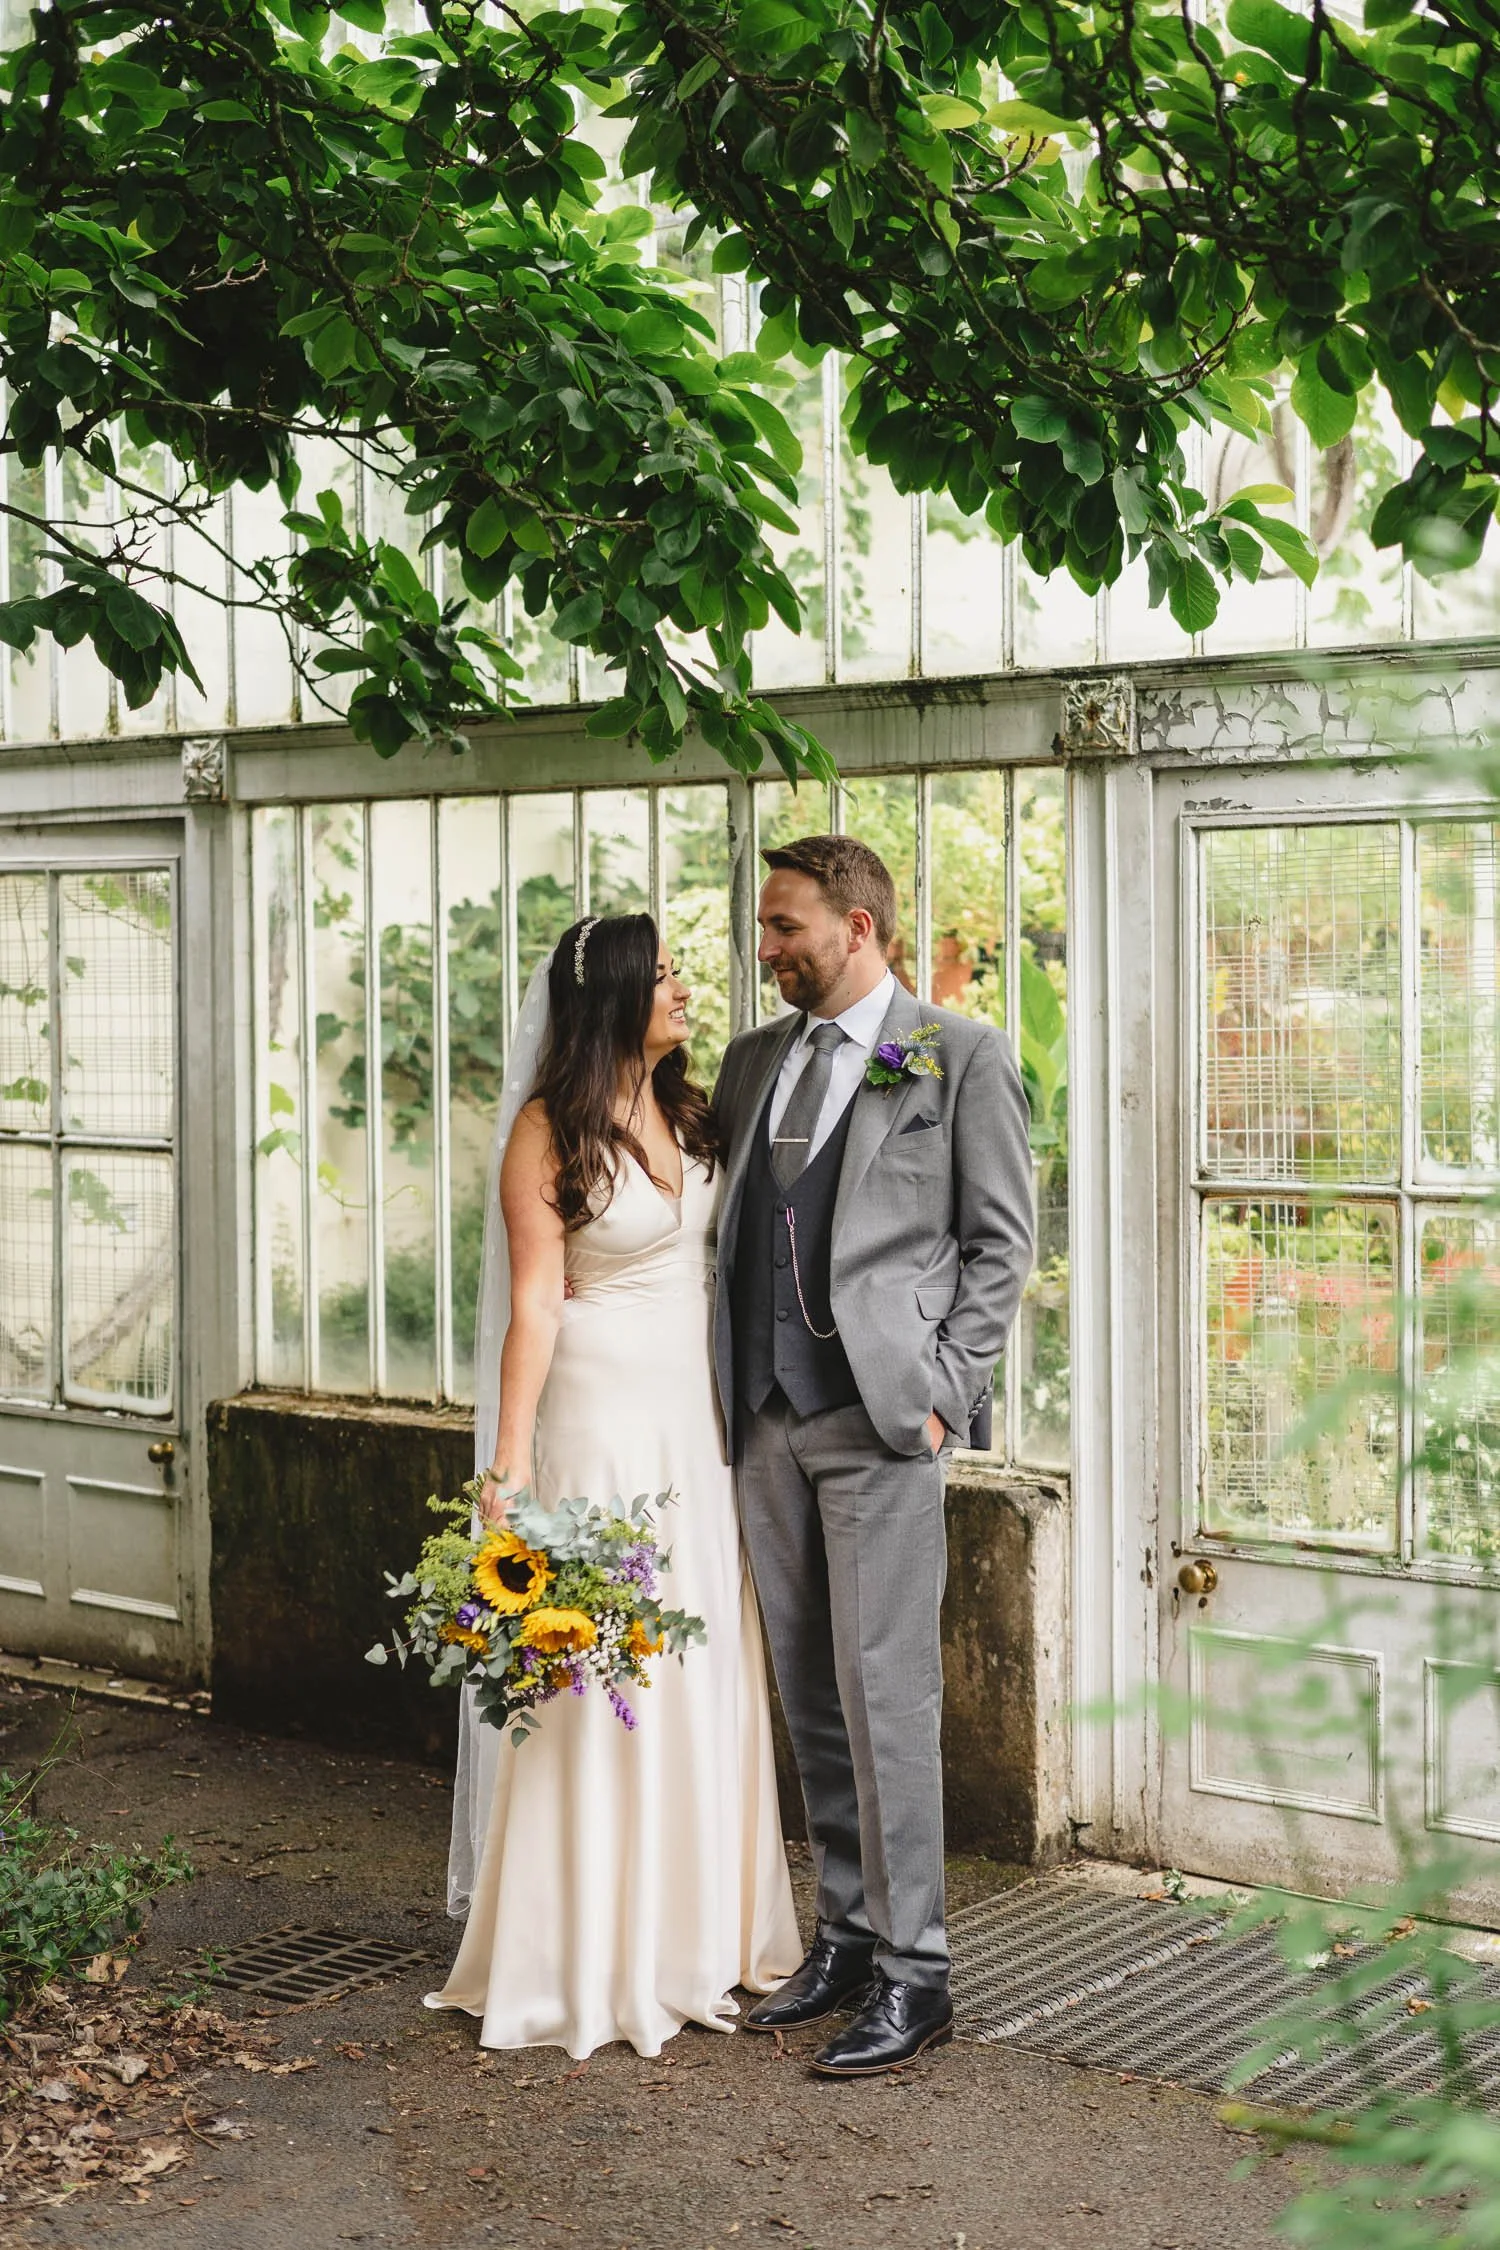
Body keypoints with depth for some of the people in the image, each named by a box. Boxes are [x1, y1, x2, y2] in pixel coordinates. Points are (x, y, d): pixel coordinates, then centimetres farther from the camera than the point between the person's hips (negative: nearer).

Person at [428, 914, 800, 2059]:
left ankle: (697, 1929, 23)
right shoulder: (550, 1132, -7)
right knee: (606, 1675, -2)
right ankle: (594, 1954, 10)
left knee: (708, 1670, 10)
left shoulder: (695, 1113, 10)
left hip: (704, 1420, 6)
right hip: (606, 1418, -6)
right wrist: (509, 1467, -14)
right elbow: (534, 1305, -10)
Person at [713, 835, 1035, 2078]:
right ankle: (847, 1933, 24)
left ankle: (913, 1973, 3)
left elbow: (1001, 1236, -2)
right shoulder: (754, 1059, 15)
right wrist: (725, 1390, 9)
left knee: (884, 1693, -6)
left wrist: (944, 1391, -10)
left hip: (880, 1416, -6)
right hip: (769, 1415, 6)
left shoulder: (961, 1055, -2)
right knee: (809, 1693, 12)